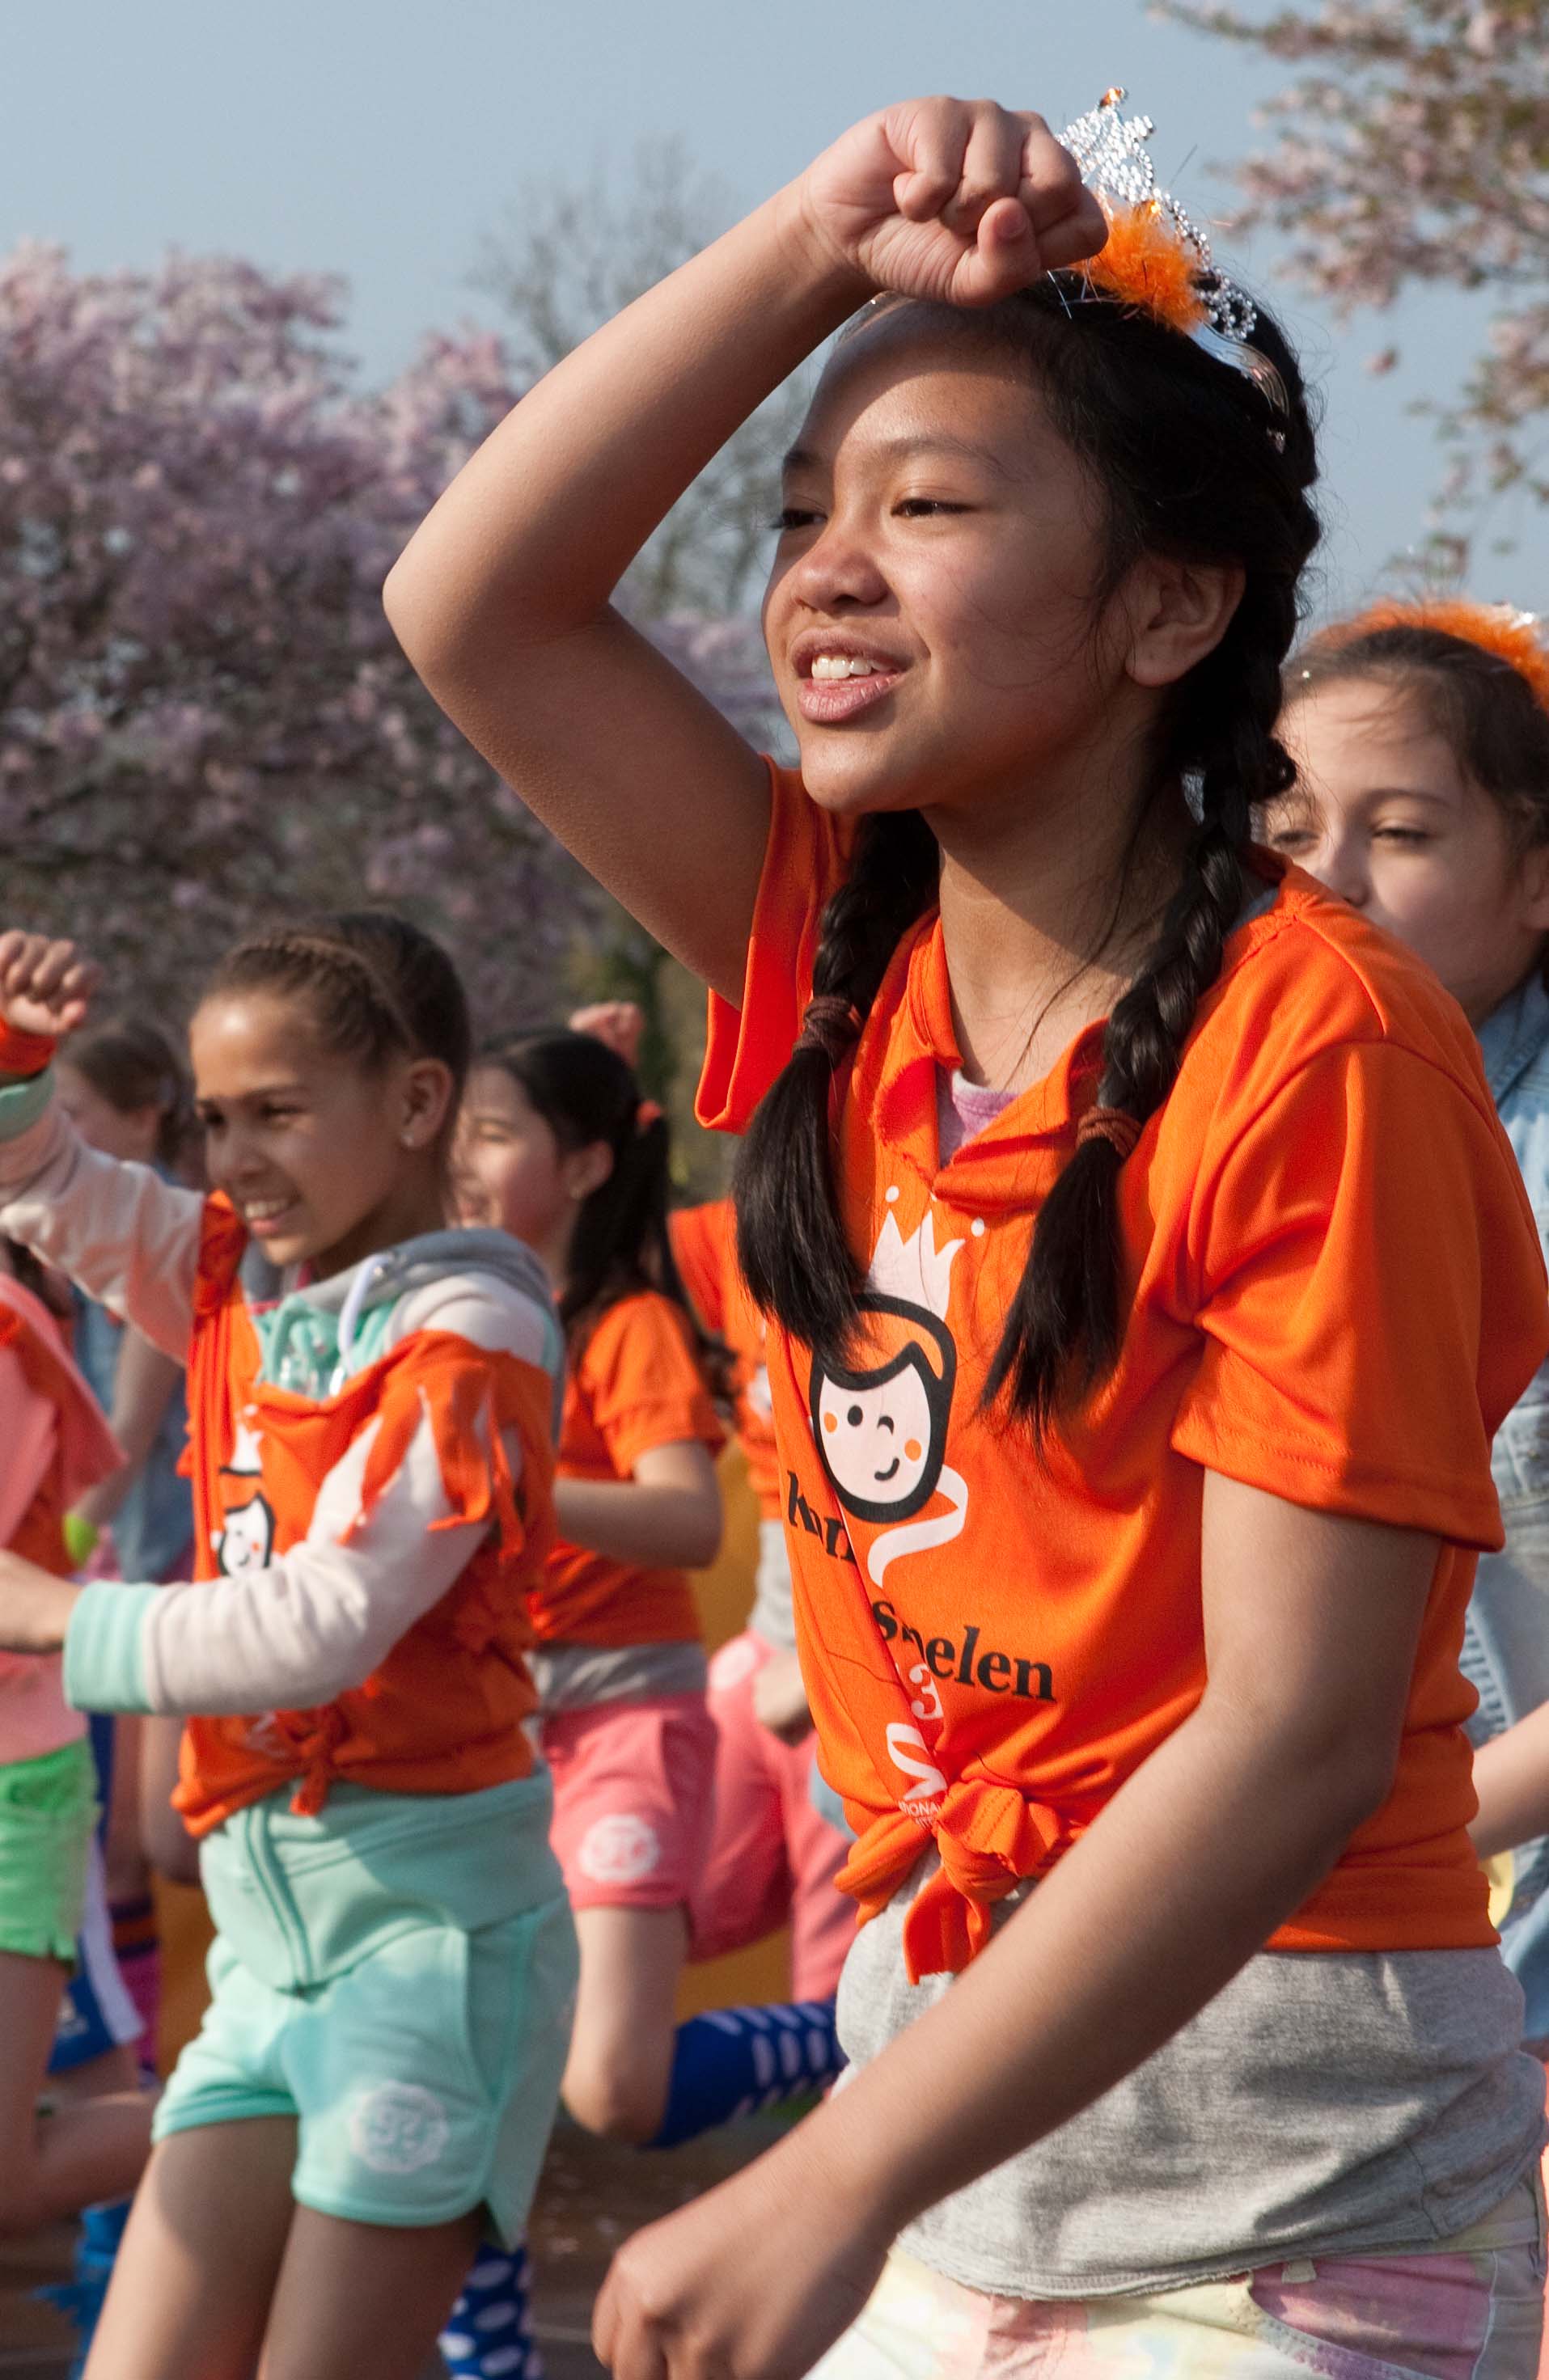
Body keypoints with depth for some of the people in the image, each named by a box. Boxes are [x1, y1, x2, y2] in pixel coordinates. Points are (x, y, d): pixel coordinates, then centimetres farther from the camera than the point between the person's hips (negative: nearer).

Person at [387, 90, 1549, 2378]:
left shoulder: (1316, 1044, -18)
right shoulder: (845, 965, 3)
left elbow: (1303, 1732, -22)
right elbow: (468, 604, 0)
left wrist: (830, 2192, -26)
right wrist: (822, 243, -9)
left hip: (1278, 2146, -6)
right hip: (943, 2060, 6)